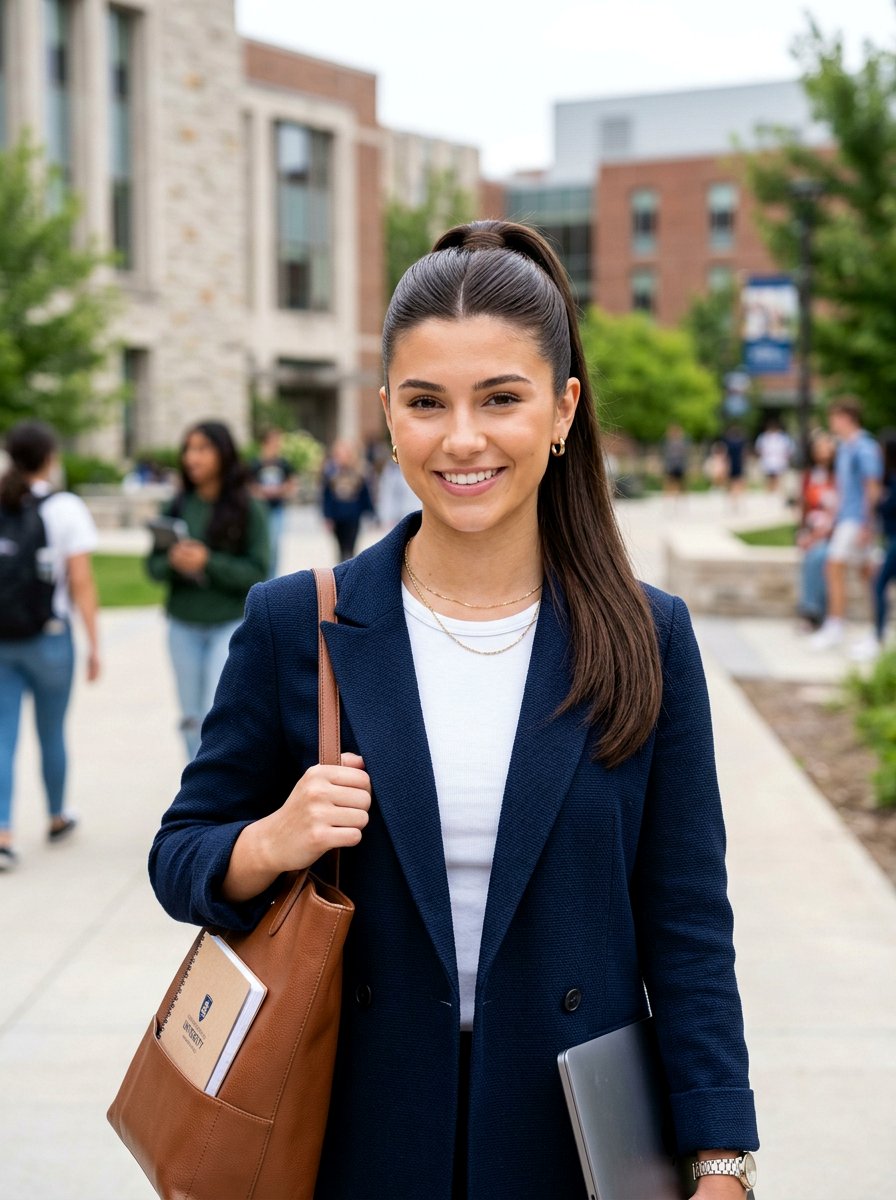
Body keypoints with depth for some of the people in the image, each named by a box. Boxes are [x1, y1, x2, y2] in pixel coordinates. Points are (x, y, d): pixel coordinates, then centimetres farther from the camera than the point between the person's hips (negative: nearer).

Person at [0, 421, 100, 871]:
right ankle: (57, 818, 33)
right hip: (47, 639, -2)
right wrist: (94, 646, -3)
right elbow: (81, 584, -10)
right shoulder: (64, 508, -8)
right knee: (52, 734, 15)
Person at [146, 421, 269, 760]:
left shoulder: (247, 509, -7)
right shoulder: (177, 507, 2)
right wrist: (173, 562, -19)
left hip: (231, 624, -4)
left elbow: (257, 572, -11)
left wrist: (207, 562, -22)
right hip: (183, 626, 4)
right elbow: (153, 566, 4)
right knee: (193, 721, 11)